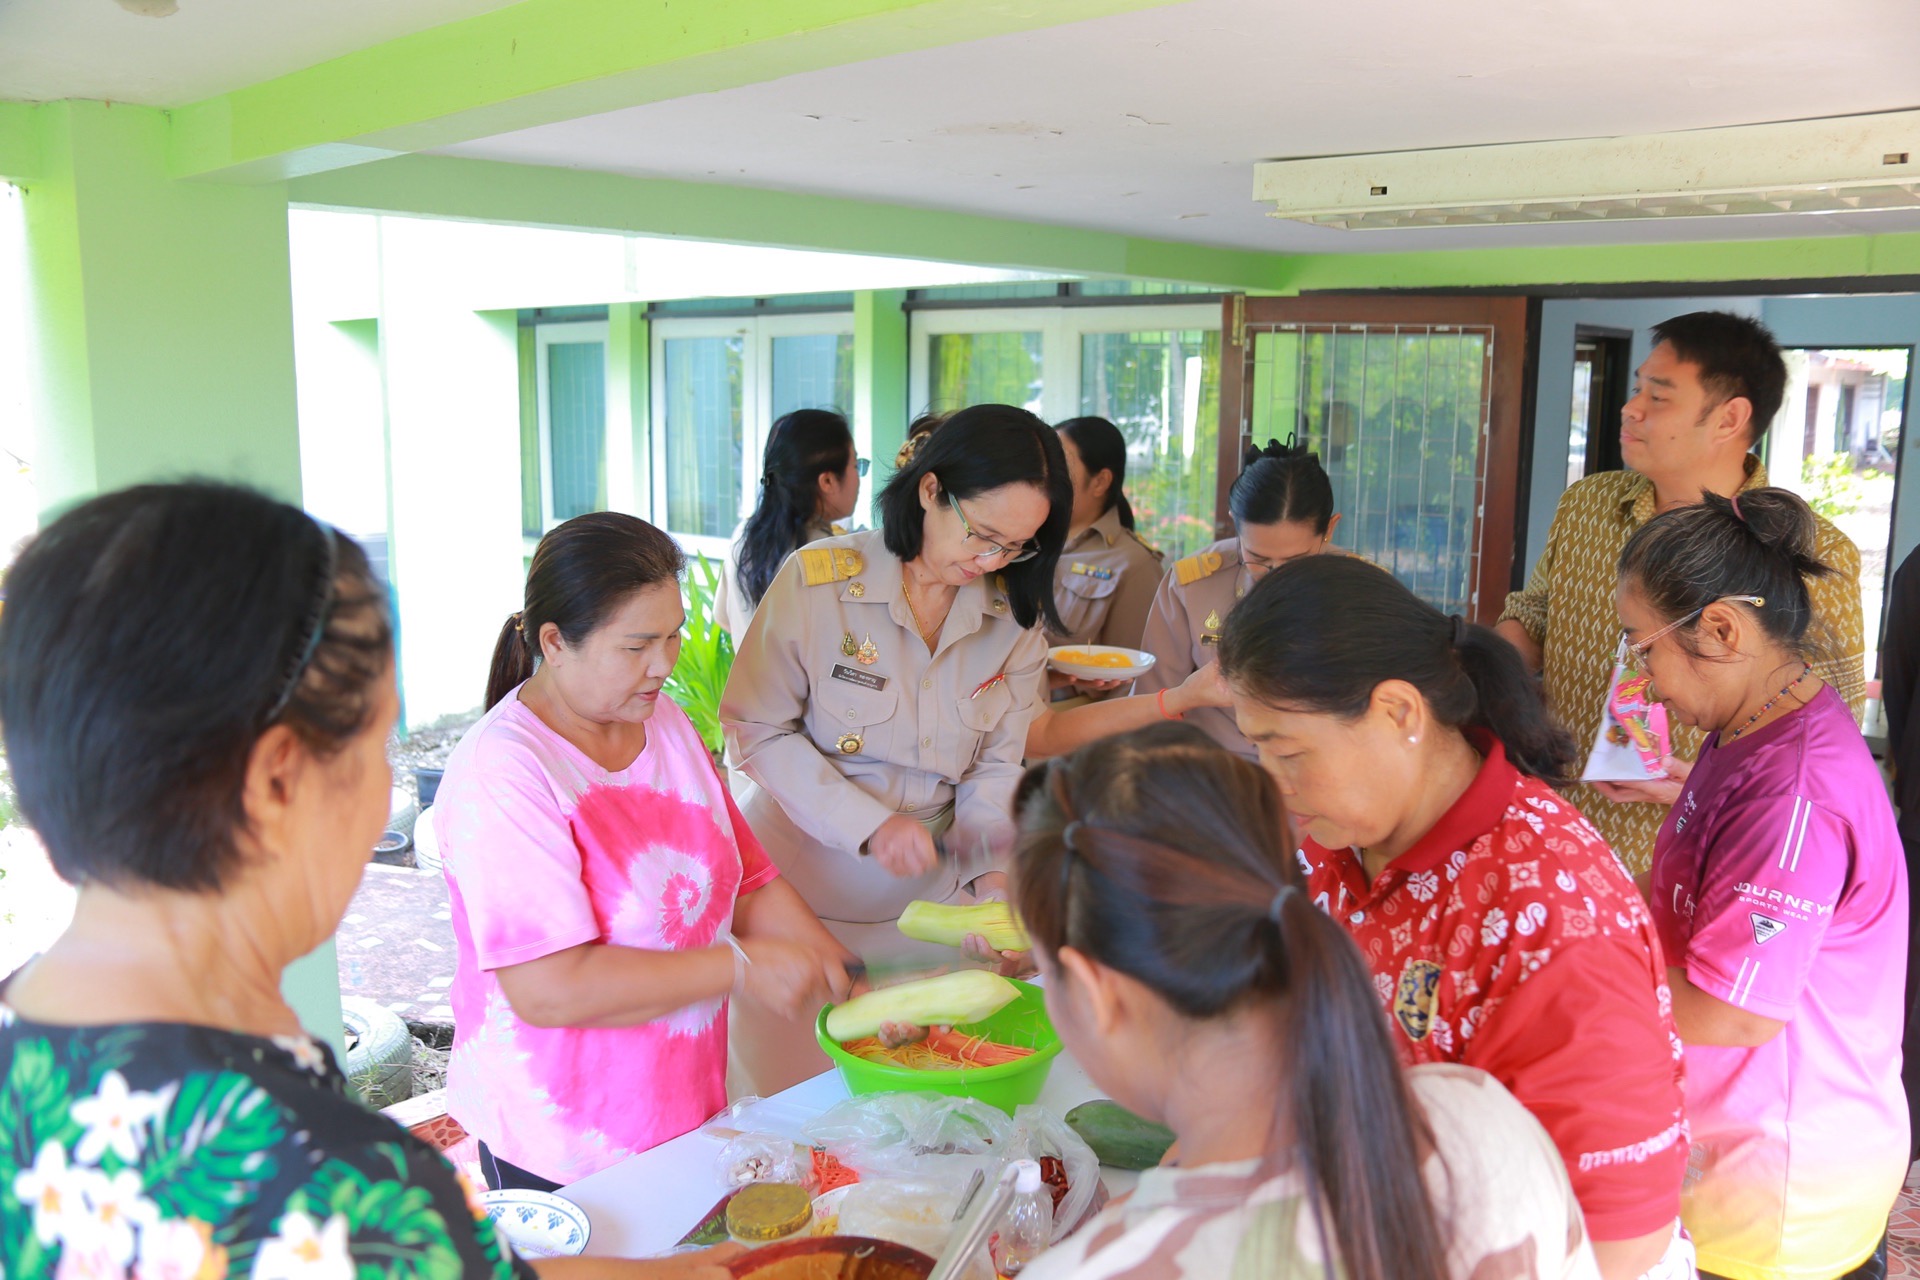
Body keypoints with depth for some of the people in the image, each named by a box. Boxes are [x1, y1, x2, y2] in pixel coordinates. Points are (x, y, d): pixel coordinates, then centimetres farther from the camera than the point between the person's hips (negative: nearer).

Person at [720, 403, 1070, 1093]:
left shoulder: (1015, 616, 0)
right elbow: (757, 732, -11)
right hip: (802, 884, -3)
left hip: (925, 899, 3)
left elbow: (998, 766, 2)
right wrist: (868, 823, -21)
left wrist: (992, 871, -15)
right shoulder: (819, 579, -12)